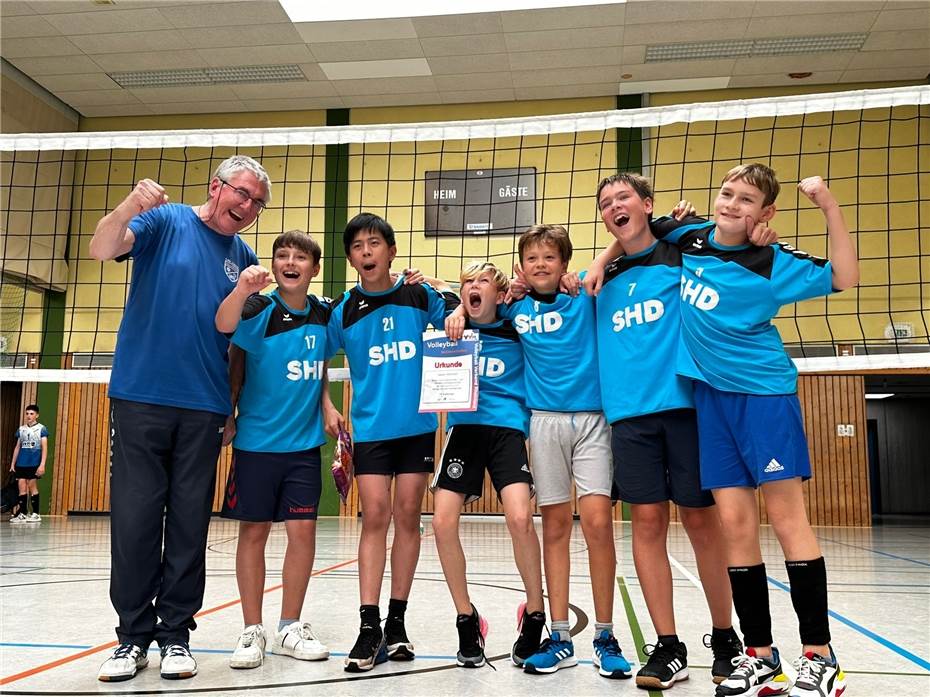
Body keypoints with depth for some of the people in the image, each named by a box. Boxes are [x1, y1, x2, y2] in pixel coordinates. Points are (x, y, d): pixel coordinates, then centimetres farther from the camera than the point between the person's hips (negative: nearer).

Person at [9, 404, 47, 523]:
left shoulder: (41, 429, -1)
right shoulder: (21, 429, 12)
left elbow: (44, 448, -5)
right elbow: (17, 447, 16)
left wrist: (42, 464, -14)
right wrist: (13, 463, 11)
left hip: (34, 463, -4)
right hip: (21, 463, 4)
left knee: (32, 486, -1)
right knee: (22, 486, 1)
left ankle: (36, 514, 7)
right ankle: (22, 514, 6)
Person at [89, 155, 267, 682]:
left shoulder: (245, 259, 11)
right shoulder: (166, 221, 2)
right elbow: (101, 249, -15)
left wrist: (236, 408, 4)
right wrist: (131, 205, -33)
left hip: (204, 407, 3)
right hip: (140, 396, -2)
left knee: (189, 524, 6)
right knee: (134, 517, 1)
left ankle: (176, 633, 18)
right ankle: (134, 635, 14)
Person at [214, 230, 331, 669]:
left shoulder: (324, 315, 3)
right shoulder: (261, 308, -9)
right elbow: (224, 324, -32)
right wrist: (241, 288, -50)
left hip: (305, 443, 3)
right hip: (257, 439, -3)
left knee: (303, 531, 3)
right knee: (254, 532, 4)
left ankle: (289, 628, 18)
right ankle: (252, 631, 17)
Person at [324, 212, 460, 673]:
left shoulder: (419, 295, 0)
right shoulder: (343, 310, 1)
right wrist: (327, 409, 1)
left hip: (418, 425, 1)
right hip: (369, 427, 0)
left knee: (407, 517, 5)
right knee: (375, 517, -5)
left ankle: (396, 621, 16)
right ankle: (369, 627, 0)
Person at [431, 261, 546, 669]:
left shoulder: (515, 332, 6)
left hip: (507, 428, -2)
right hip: (463, 428, 2)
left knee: (519, 518, -20)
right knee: (443, 521, -9)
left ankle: (534, 613, 3)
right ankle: (467, 620, 10)